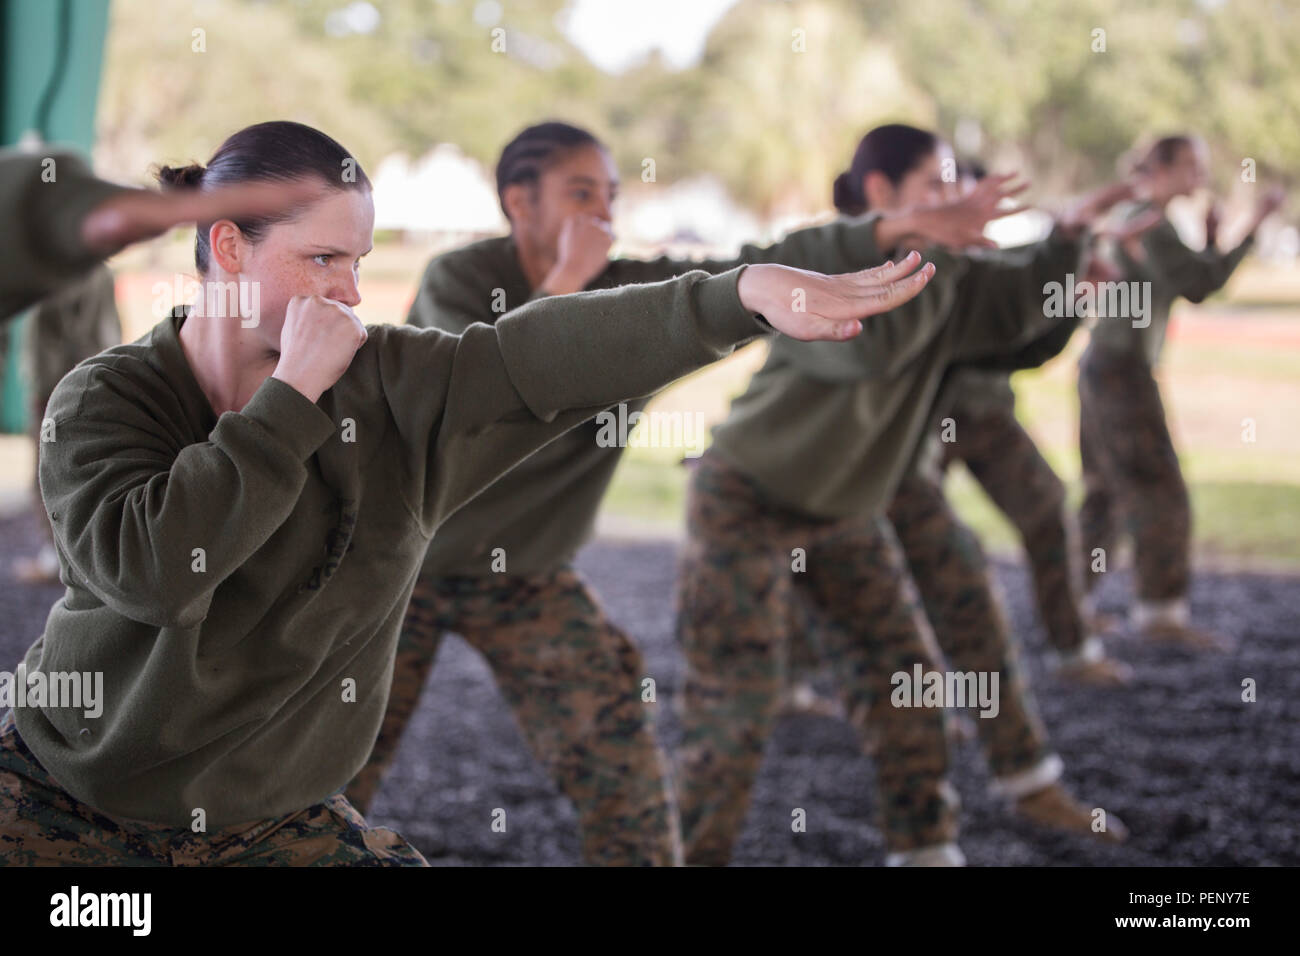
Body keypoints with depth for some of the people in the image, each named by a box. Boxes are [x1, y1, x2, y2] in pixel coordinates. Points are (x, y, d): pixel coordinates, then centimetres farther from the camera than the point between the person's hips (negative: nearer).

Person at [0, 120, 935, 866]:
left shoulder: (390, 389, -5)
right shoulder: (106, 396, -11)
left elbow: (552, 350, -19)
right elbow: (146, 567, -28)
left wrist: (747, 292, -33)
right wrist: (293, 395, -23)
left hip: (274, 816, 2)